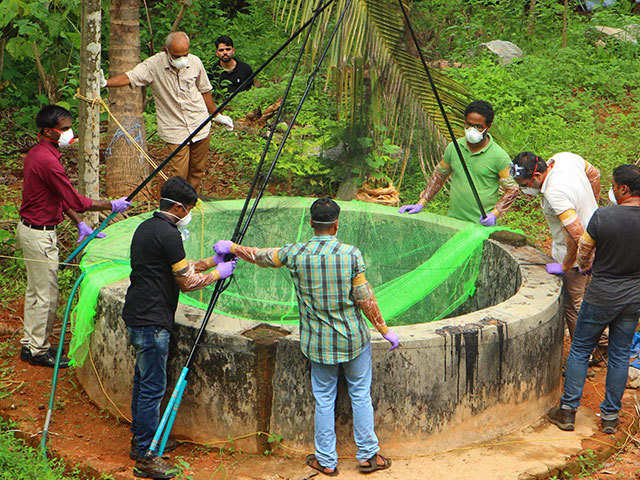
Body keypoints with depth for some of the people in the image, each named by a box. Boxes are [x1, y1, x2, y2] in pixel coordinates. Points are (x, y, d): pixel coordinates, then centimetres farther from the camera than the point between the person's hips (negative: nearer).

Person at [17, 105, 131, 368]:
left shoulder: (37, 154, 8)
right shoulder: (47, 161, -24)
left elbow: (61, 196, 15)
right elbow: (75, 200, -22)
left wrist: (80, 224, 13)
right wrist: (112, 206, -10)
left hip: (31, 228, 10)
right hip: (39, 234, -10)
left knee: (36, 291, 18)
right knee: (46, 294, 1)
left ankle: (29, 344, 28)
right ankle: (38, 350, 11)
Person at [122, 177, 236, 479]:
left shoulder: (145, 227, 14)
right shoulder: (168, 234, -17)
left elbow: (179, 268, 21)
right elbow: (187, 282, -12)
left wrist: (213, 260, 21)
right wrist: (218, 273, 2)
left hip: (137, 317, 10)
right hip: (152, 322, -10)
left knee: (143, 382, 19)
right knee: (153, 387, -4)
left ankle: (140, 441, 30)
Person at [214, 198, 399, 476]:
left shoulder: (296, 254, -8)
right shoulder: (351, 254, -12)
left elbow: (261, 256, 8)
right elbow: (365, 299, -10)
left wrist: (232, 248, 26)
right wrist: (384, 330, 1)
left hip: (318, 343, 1)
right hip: (353, 338, -1)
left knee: (324, 399, 10)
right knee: (360, 395, 11)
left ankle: (326, 461, 18)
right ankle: (368, 455, 18)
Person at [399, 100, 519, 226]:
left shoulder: (499, 156, -5)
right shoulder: (453, 147, 6)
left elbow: (512, 190, 1)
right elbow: (438, 175, 19)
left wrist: (494, 214, -12)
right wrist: (421, 203, 14)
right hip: (453, 220, 3)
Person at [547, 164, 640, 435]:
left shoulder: (602, 217, -19)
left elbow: (584, 251, -4)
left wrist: (587, 268, 17)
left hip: (601, 297, -3)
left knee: (580, 350, 11)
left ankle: (568, 410, 15)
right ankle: (610, 415, 20)